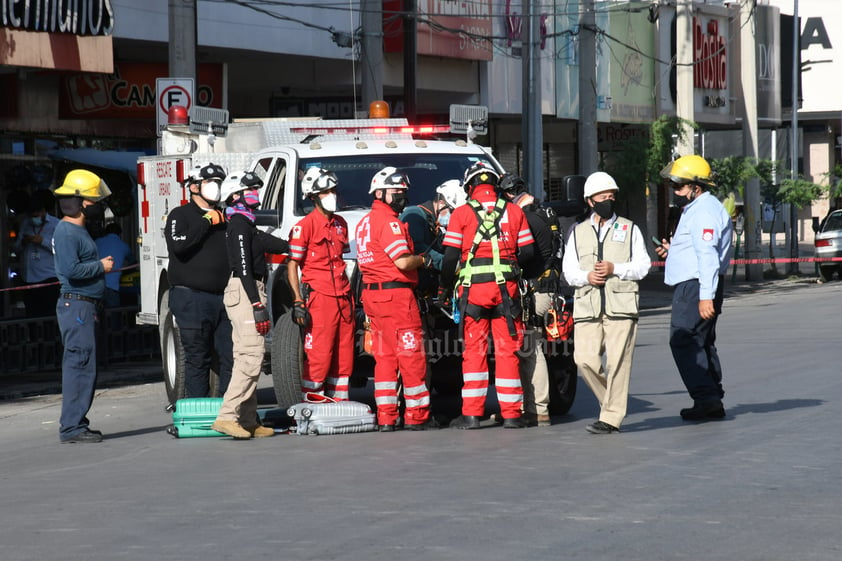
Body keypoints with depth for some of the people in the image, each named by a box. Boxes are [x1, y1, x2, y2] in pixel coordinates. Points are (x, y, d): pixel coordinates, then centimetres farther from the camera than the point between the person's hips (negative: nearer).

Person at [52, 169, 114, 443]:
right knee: (80, 365, -11)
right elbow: (71, 269, -24)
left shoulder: (78, 230, 19)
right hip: (76, 305, -11)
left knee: (81, 366, 13)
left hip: (85, 306, 11)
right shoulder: (66, 232, -14)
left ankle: (74, 423, 18)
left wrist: (101, 265, 11)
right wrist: (101, 266, -13)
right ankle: (72, 426, -11)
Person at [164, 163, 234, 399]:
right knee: (198, 359, -3)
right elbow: (178, 245, -17)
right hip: (192, 298, -5)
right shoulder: (180, 215, 3)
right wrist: (207, 222, -11)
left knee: (231, 356, -1)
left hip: (223, 298, 5)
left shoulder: (223, 217, 20)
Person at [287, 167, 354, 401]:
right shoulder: (305, 226, -6)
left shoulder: (340, 224, 16)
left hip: (343, 299, 7)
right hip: (319, 298, -7)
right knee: (318, 357, -8)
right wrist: (298, 302, -15)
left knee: (344, 357, 8)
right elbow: (292, 266, -8)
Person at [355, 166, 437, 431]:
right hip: (396, 294, -9)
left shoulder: (365, 222, 17)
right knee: (411, 354, -3)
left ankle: (385, 417, 9)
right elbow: (402, 262, -20)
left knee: (385, 356, 10)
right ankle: (417, 416, 1)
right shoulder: (388, 221, -13)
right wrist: (423, 260, -1)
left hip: (372, 295, 9)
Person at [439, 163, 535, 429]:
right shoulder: (514, 211, 7)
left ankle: (471, 413, 1)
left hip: (473, 287, -1)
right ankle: (511, 414, 5)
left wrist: (444, 288, 9)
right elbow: (528, 251, 5)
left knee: (474, 350, 4)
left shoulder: (461, 214, 0)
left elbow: (450, 257, -3)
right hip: (506, 287, 1)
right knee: (507, 350, 5)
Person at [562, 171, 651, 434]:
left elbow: (643, 265, 5)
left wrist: (615, 269, -10)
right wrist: (586, 276, -8)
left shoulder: (629, 229, 12)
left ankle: (611, 418, -4)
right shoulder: (578, 232, 17)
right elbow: (568, 270, 12)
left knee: (617, 362, -7)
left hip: (621, 306, -2)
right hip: (587, 307, 2)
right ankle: (613, 402, 14)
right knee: (585, 359, -8)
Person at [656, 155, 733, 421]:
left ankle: (706, 397, -16)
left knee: (684, 341, -12)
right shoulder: (697, 209, 21)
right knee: (702, 343, 13)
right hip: (692, 286, 11)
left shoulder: (704, 211, -15)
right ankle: (713, 401, 16)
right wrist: (673, 251, 15)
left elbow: (708, 256, -23)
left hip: (695, 287, -11)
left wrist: (706, 296, -28)